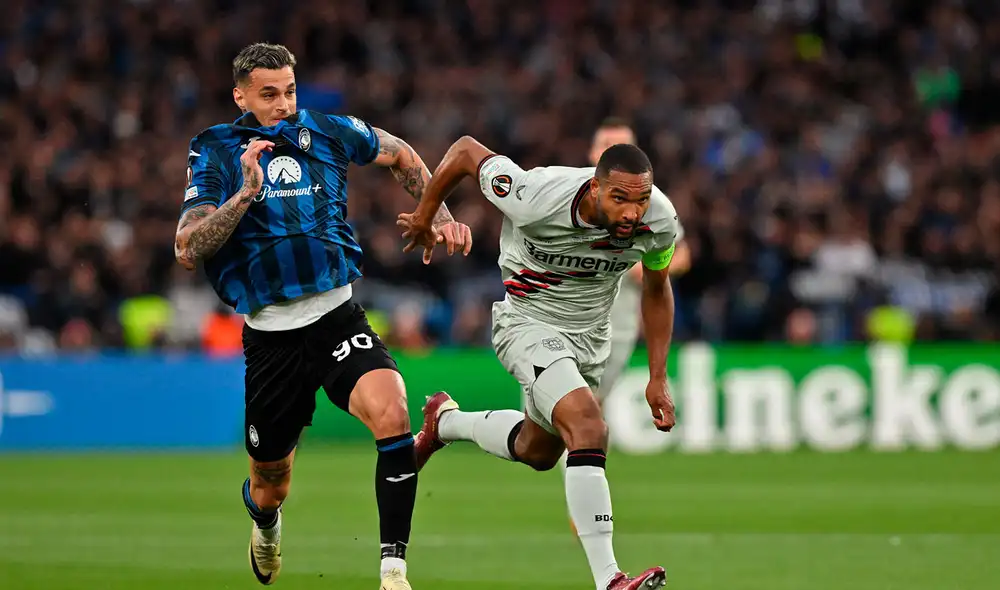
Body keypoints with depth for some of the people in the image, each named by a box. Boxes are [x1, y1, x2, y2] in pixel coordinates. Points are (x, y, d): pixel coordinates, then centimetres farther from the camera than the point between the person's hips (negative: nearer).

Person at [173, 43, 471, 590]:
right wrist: (247, 193, -25)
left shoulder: (327, 132, 3)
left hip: (338, 316, 1)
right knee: (270, 489, 12)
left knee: (391, 411, -30)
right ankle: (266, 524, 52)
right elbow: (187, 250, -15)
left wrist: (439, 216, 15)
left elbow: (401, 156, 24)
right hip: (269, 334, -1)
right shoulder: (215, 152, -3)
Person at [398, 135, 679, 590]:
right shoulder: (537, 199, -33)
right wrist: (424, 216, 0)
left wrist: (657, 378, 2)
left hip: (590, 336, 6)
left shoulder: (659, 221, -19)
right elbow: (466, 151, -16)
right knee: (589, 431, -29)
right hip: (528, 325, -6)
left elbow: (656, 289, 2)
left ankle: (446, 421, 52)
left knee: (538, 451, 24)